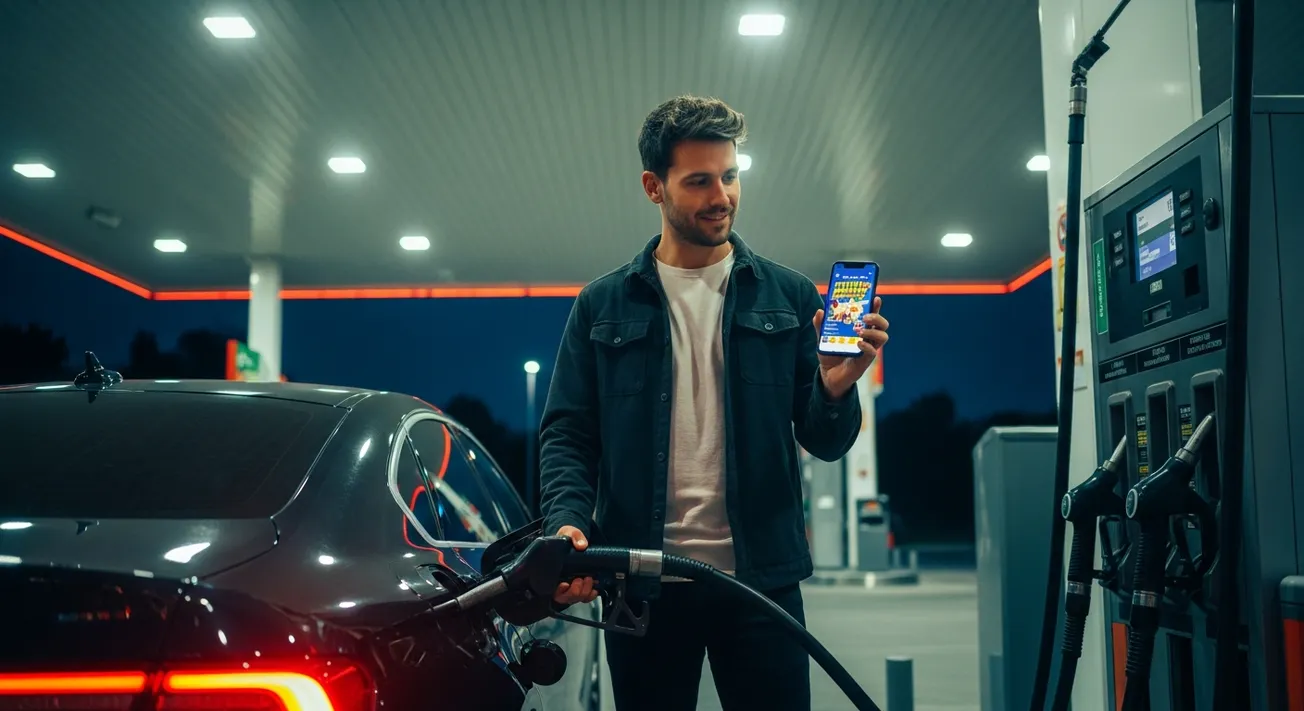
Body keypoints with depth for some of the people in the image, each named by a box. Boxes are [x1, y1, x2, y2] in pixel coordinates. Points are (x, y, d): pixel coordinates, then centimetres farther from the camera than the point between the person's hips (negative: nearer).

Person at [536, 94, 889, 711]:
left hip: (760, 576, 0)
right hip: (641, 584, 0)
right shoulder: (602, 305, 6)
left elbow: (824, 443, 5)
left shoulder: (790, 297, 6)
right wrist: (567, 522, -14)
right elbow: (565, 433, 4)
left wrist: (836, 388, -17)